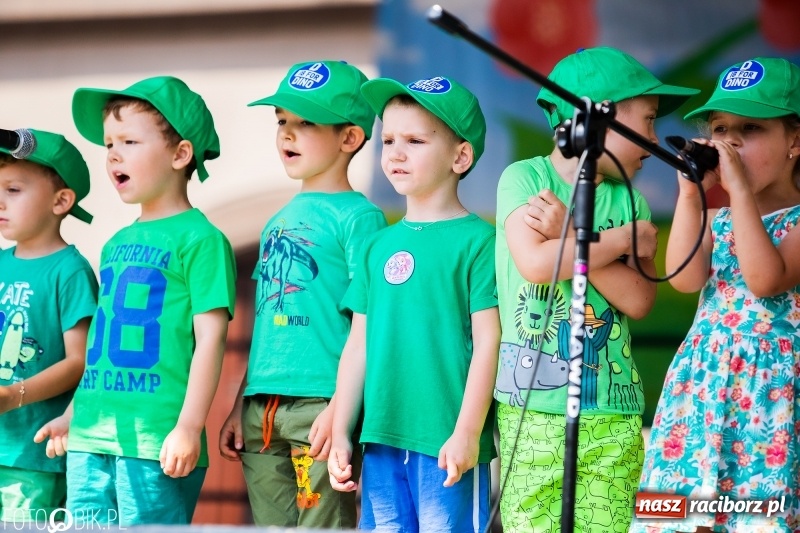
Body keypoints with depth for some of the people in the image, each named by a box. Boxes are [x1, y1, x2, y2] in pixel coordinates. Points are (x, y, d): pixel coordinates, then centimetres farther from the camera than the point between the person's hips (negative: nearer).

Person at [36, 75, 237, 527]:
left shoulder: (198, 239, -5)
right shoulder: (116, 245, 18)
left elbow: (210, 337, -11)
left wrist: (189, 427, -16)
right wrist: (73, 415, 24)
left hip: (156, 441, -8)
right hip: (90, 439, 8)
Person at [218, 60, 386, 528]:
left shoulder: (357, 216, -4)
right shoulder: (278, 222, 20)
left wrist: (341, 407, -18)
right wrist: (239, 407, 18)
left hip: (320, 403, -8)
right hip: (262, 410, 8)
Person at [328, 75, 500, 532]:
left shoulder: (477, 240, -5)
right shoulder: (380, 246, 13)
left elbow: (488, 340, -9)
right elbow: (359, 344, 16)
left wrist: (467, 432, -14)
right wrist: (342, 434, 13)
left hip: (446, 443, -6)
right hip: (382, 441, 6)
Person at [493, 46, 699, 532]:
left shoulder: (628, 199, 8)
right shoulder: (525, 177, -1)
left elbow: (639, 300, -3)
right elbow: (534, 263, -17)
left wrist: (571, 236, -12)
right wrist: (625, 238, -6)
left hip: (613, 416, 3)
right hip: (531, 410, -3)